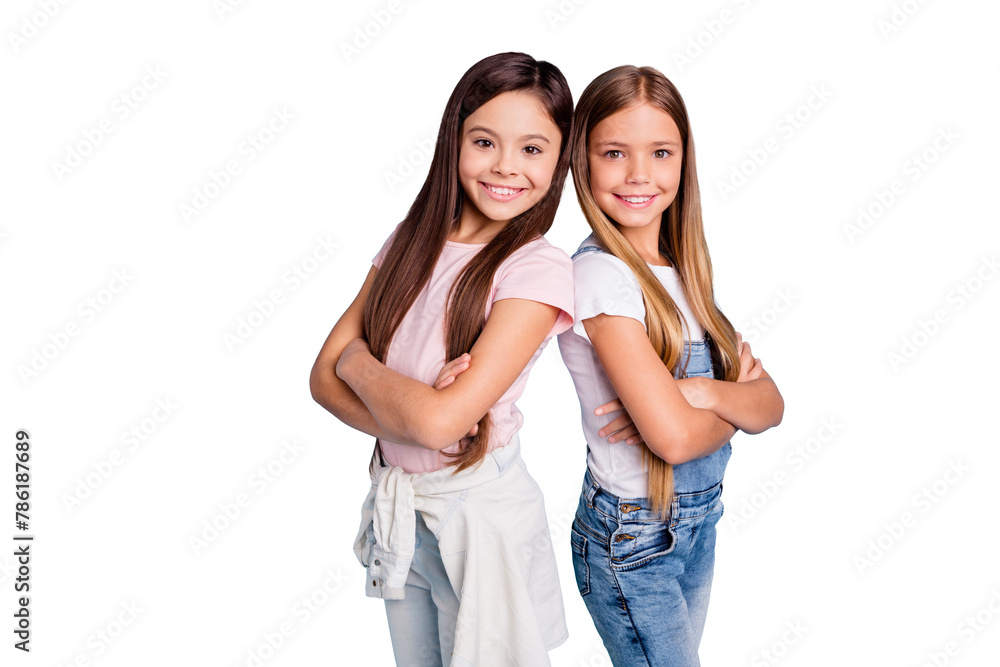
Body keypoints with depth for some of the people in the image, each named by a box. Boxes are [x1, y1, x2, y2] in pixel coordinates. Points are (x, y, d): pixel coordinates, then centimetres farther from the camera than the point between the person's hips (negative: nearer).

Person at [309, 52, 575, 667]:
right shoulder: (414, 244, 0)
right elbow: (324, 377, -3)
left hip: (481, 512, -5)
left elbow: (440, 419, -26)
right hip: (396, 503, 6)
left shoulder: (540, 268, -19)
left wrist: (359, 361, -9)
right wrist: (409, 413, -21)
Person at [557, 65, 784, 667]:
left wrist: (703, 392, -22)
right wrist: (737, 397, -7)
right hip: (632, 540, -7)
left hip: (700, 522, 7)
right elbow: (673, 437, -26)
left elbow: (770, 405, -2)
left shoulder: (680, 271, 3)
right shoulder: (600, 275, -21)